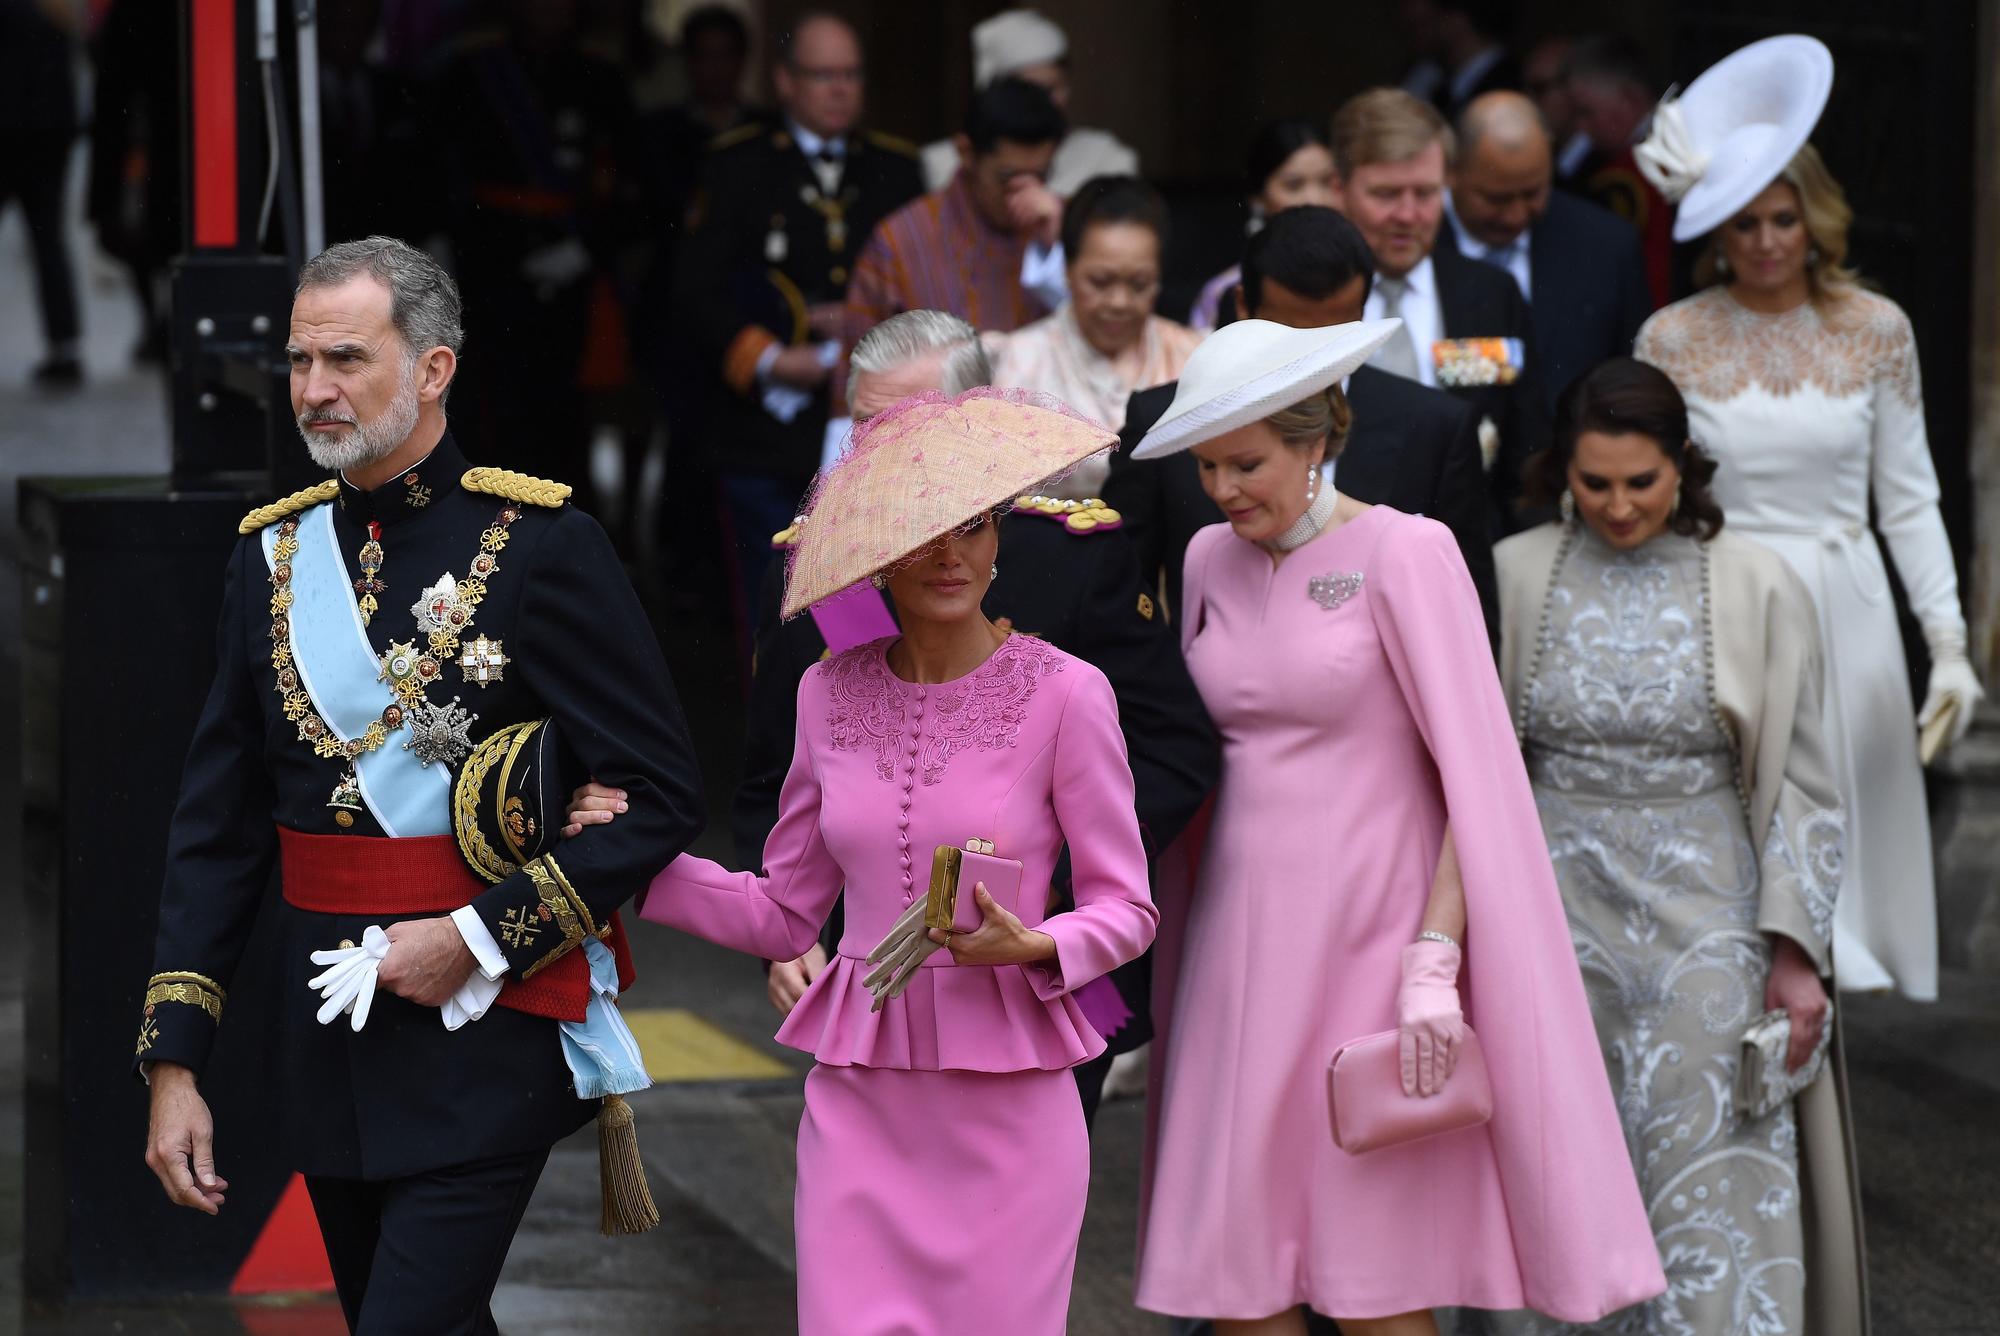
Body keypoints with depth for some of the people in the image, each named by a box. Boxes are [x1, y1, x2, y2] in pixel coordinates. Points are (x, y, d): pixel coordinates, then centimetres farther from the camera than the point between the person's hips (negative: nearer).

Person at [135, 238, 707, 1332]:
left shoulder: (537, 546, -8)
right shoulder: (273, 554, 8)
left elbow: (660, 792, -7)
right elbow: (218, 823, 11)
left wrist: (484, 938, -14)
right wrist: (173, 1059, 4)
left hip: (481, 1046, -6)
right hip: (331, 1057, 6)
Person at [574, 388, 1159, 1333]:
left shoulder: (1063, 695, -4)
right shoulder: (832, 696, 7)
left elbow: (1126, 909, 0)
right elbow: (784, 913, 13)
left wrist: (1032, 948, -19)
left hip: (1006, 1105, -3)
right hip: (858, 1102, 3)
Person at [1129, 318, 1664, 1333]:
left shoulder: (1402, 554, -8)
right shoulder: (1212, 561, 10)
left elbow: (1475, 774, -10)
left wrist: (1434, 962, -18)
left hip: (1371, 933, -5)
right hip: (1245, 937, 5)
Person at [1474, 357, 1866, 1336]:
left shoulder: (1757, 589, -4)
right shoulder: (1513, 577, 1)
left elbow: (1798, 782, 0)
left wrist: (1795, 953, -6)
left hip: (1704, 916, -2)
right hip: (1561, 914, 2)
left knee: (1718, 1193, -6)